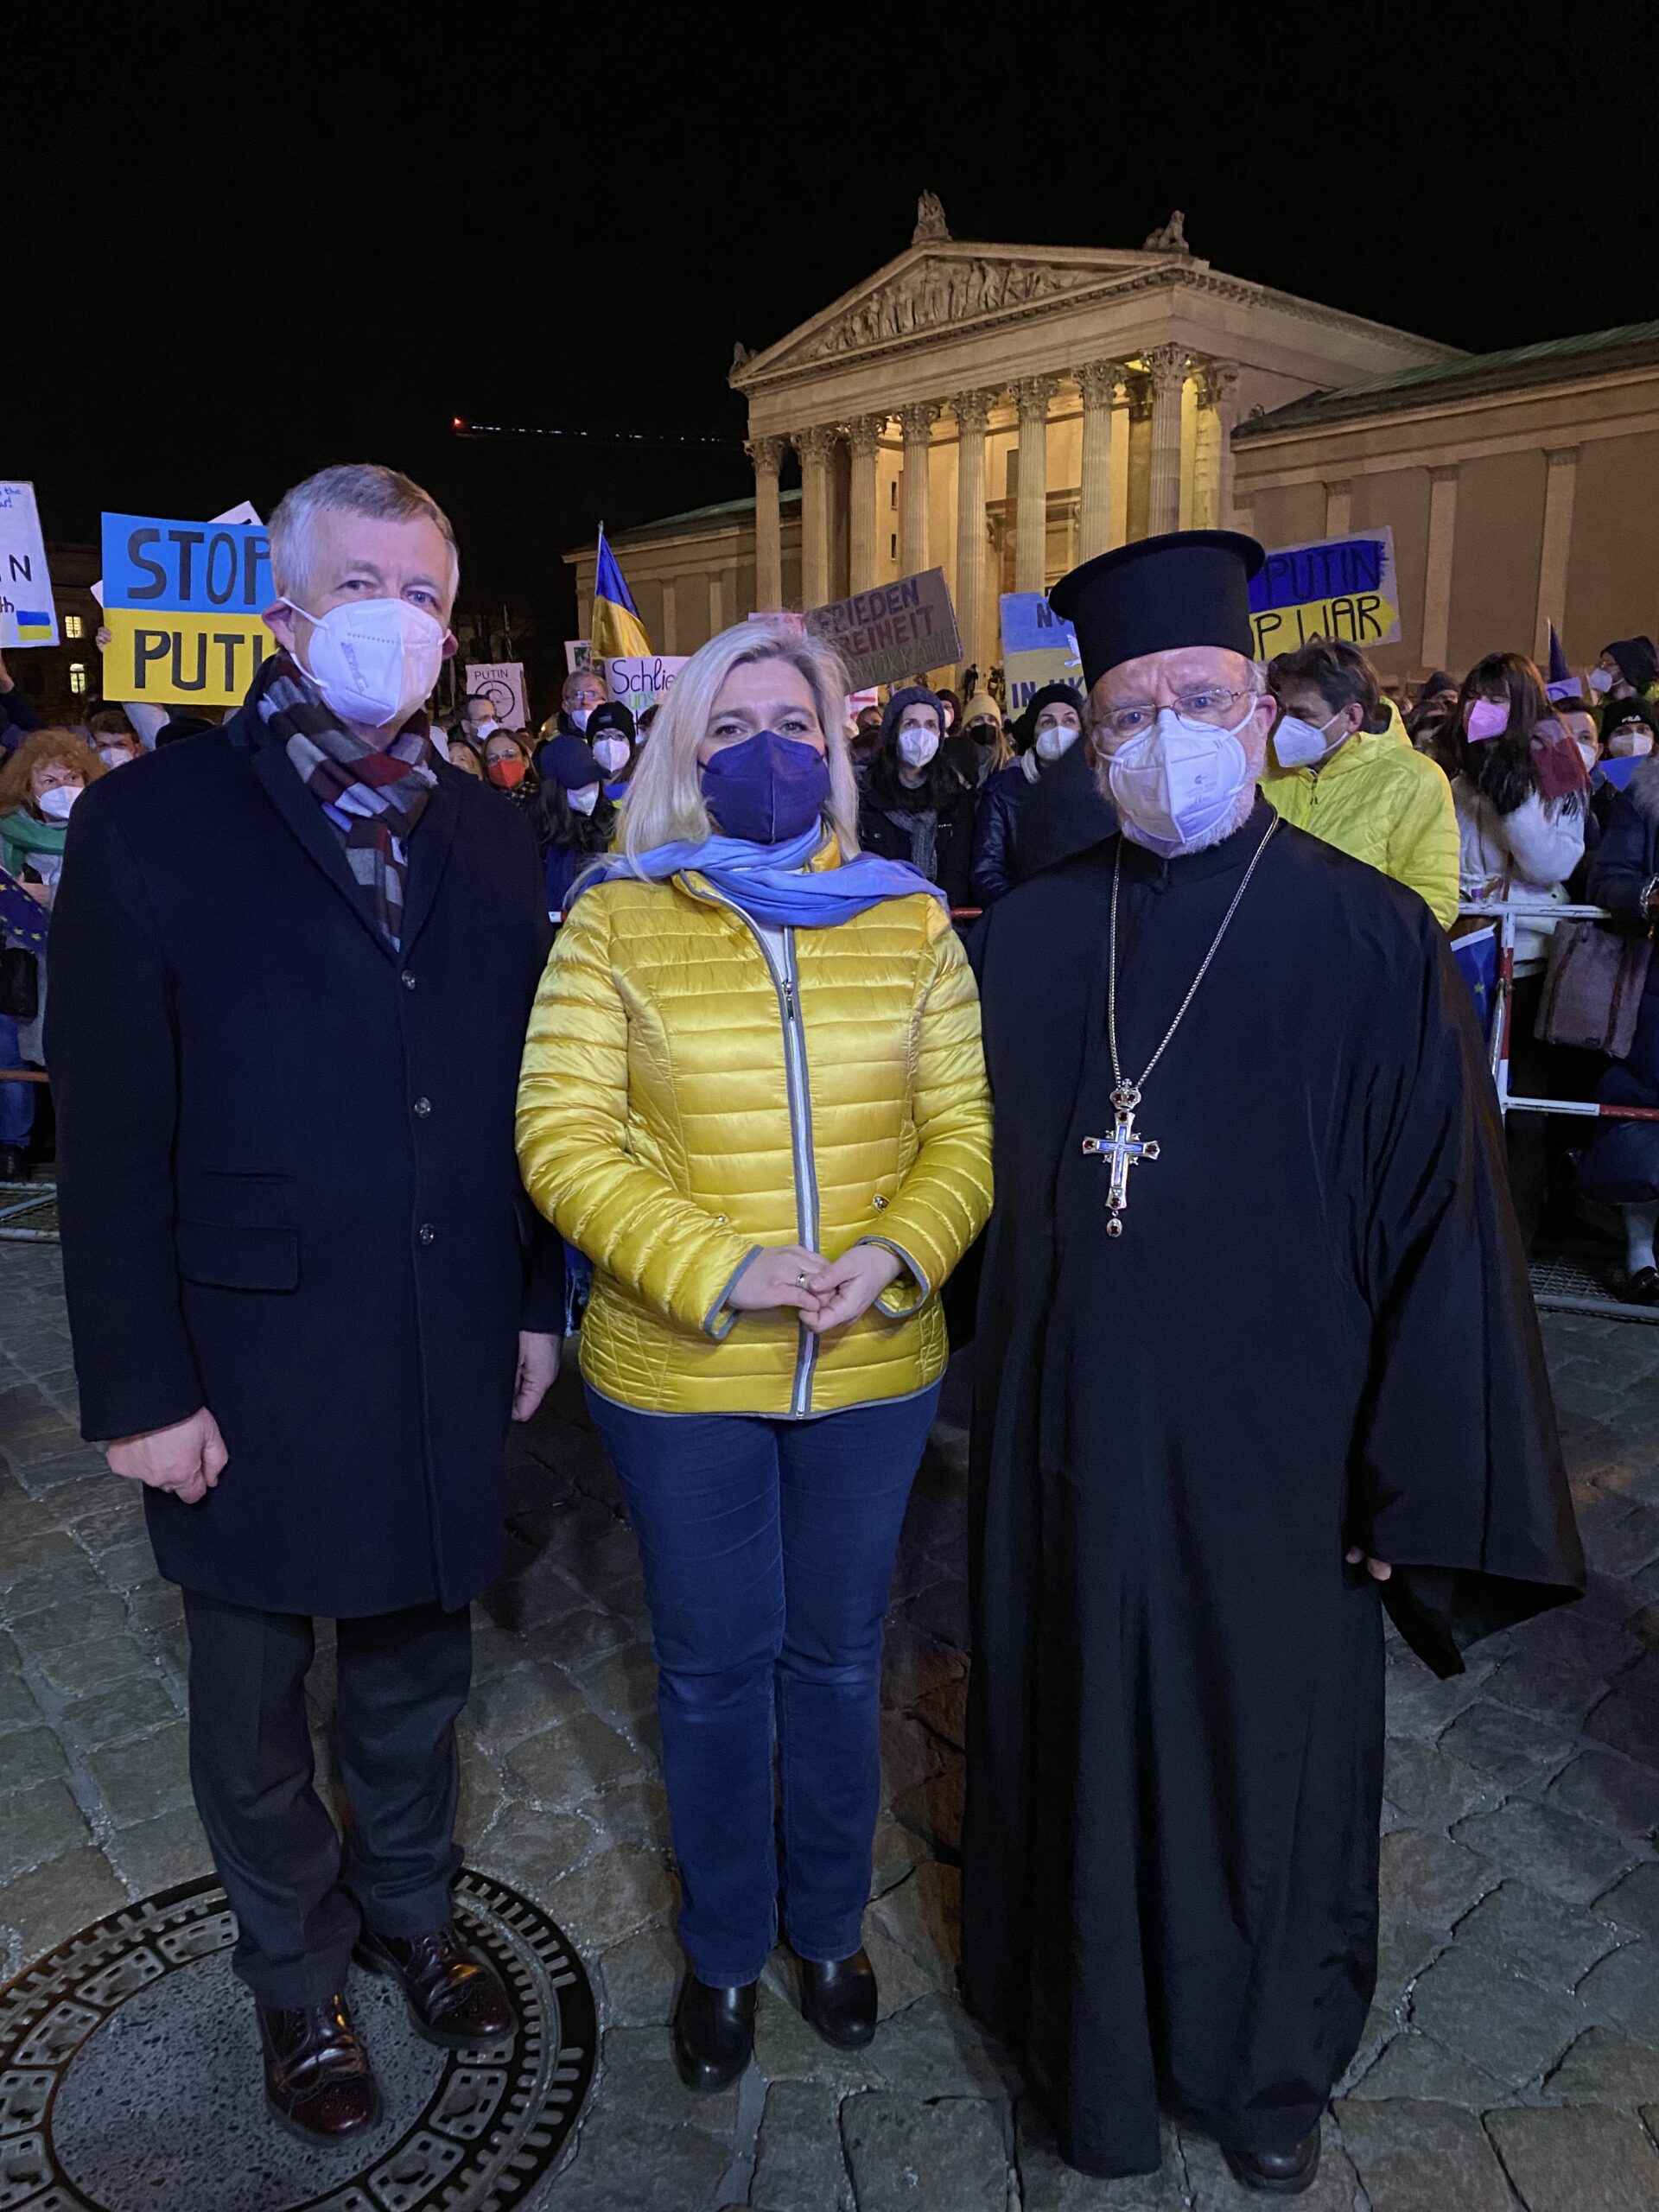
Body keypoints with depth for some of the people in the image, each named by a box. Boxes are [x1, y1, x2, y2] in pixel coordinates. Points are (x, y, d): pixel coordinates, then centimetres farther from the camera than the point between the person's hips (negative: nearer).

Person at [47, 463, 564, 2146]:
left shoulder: (486, 839, 5)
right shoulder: (149, 825, -7)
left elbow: (519, 1099, 7)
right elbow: (107, 1142, -9)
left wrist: (534, 1303, 6)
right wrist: (140, 1390, -10)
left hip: (446, 1365, 3)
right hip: (251, 1370, -3)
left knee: (416, 1675, 22)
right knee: (254, 1716, 17)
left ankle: (412, 1914, 47)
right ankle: (298, 1977, 43)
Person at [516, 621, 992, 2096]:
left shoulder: (912, 922, 2)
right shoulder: (618, 923, -4)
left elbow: (965, 1130, 1)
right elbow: (563, 1140, -9)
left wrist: (897, 1254, -17)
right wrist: (716, 1270, -20)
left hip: (873, 1367, 2)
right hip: (679, 1374, -1)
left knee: (838, 1654, 19)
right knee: (713, 1667, 16)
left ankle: (830, 1920, 46)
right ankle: (723, 1948, 42)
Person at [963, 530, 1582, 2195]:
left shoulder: (1373, 940, -10)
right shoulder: (1029, 934, -1)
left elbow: (1444, 1221, -9)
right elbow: (982, 1177, 6)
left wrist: (1414, 1488, -8)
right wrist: (1002, 1383, 2)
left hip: (1270, 1451, -2)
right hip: (1066, 1442, 3)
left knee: (1269, 1756, 17)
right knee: (1078, 1740, 18)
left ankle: (1269, 2064, 46)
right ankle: (1091, 2047, 46)